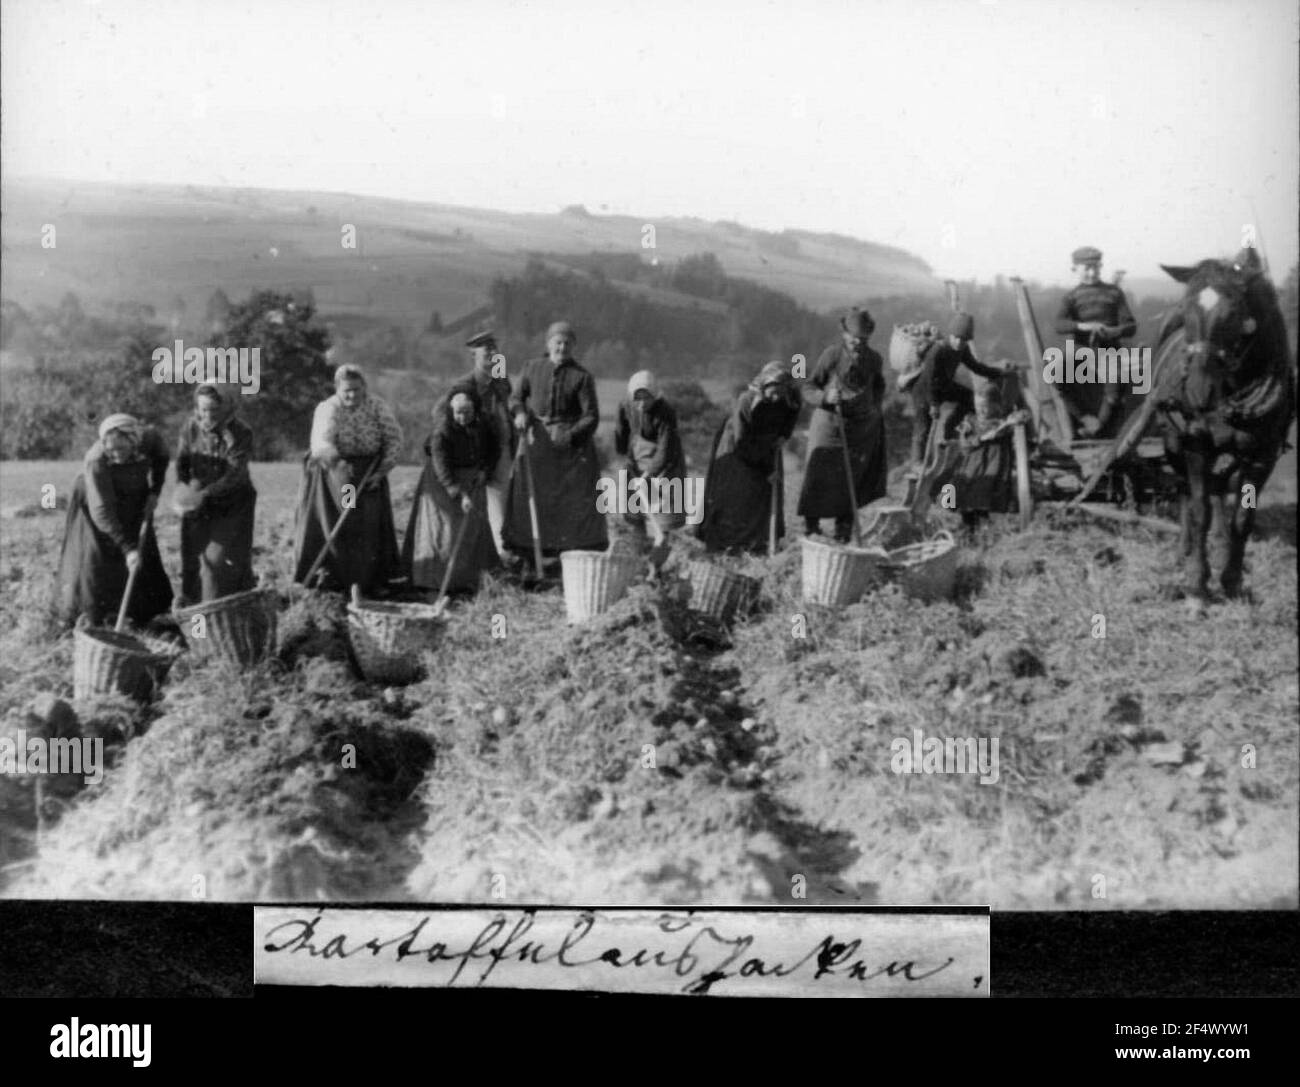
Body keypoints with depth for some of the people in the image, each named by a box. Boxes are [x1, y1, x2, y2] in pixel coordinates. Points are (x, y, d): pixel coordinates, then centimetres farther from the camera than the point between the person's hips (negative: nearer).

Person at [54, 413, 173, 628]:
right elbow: (101, 511, -38)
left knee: (143, 559, 5)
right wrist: (127, 548, -43)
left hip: (134, 504, 4)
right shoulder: (95, 462, -39)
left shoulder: (149, 437, -29)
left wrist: (154, 491, -11)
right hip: (94, 502, -4)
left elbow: (162, 457, -2)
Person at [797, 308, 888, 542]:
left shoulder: (874, 359, -1)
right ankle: (811, 524, 12)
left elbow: (879, 386, 19)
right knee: (819, 477, -3)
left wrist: (875, 407, 5)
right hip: (830, 423, -3)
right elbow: (810, 387, -8)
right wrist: (826, 397, -26)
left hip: (862, 428, 3)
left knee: (852, 481, 7)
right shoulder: (832, 355, -13)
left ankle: (844, 528, 19)